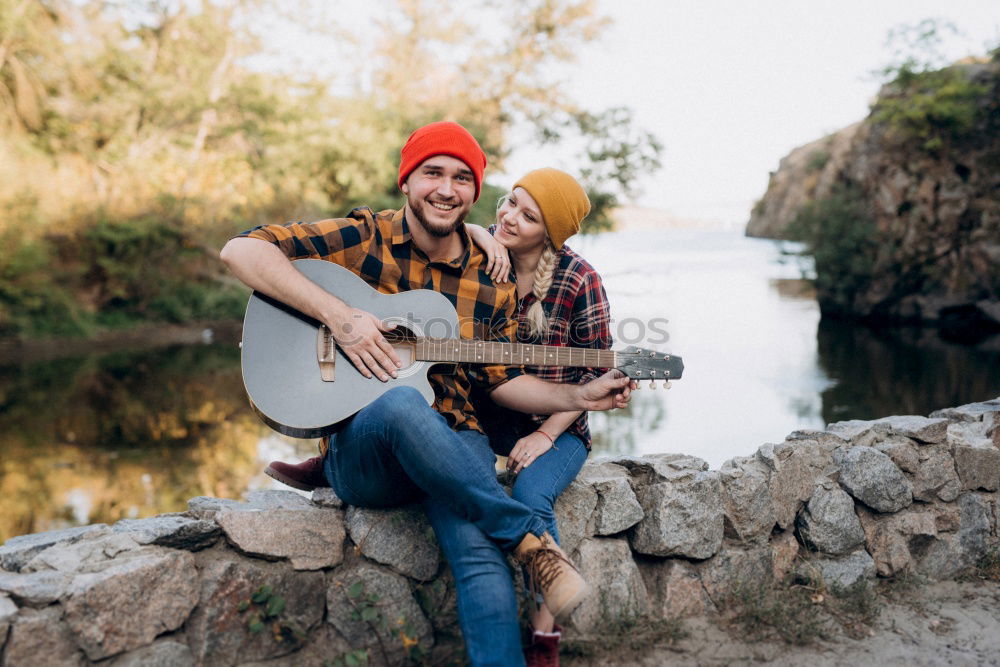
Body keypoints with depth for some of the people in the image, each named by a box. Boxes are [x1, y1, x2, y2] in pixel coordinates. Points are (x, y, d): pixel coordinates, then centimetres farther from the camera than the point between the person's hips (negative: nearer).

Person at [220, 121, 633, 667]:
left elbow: (502, 381, 16)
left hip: (454, 444, 2)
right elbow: (240, 251, -8)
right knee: (400, 402, -39)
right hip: (359, 450, -2)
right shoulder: (362, 238, 1)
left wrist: (581, 397, 1)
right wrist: (338, 315, -17)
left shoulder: (490, 283, 12)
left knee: (479, 551, -31)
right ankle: (531, 539, -27)